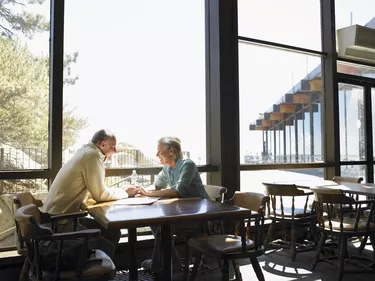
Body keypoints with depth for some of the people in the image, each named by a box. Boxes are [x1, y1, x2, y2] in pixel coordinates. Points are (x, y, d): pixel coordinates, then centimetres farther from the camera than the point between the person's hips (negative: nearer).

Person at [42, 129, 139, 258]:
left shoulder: (86, 152, 12)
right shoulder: (93, 155, -18)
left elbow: (96, 190, 15)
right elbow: (100, 194, -17)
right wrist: (126, 193, -3)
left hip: (60, 217, 10)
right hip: (60, 224, -10)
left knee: (113, 232, 8)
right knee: (106, 247, -6)